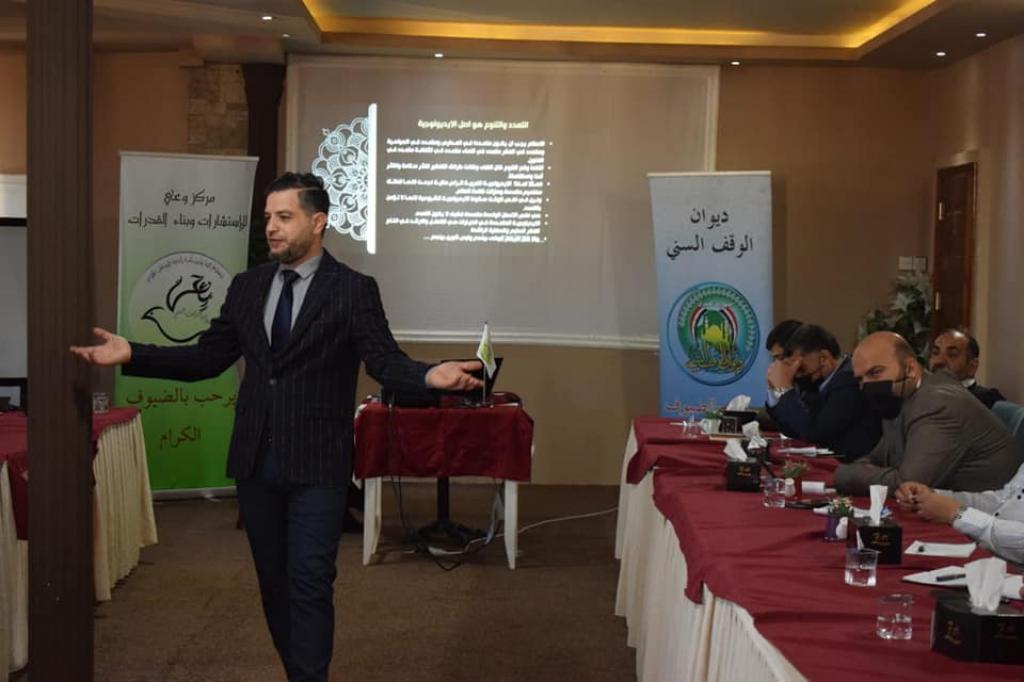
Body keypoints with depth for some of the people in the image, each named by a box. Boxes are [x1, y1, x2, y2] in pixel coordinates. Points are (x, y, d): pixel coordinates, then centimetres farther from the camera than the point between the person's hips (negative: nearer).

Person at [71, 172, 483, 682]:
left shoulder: (354, 290, -5)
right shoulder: (247, 286, 8)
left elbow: (385, 361, -14)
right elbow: (207, 358, 9)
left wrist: (430, 376, -35)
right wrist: (132, 355, 0)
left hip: (316, 463, -5)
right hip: (256, 460, 5)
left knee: (309, 582, -5)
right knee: (274, 579, 14)